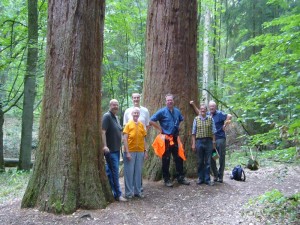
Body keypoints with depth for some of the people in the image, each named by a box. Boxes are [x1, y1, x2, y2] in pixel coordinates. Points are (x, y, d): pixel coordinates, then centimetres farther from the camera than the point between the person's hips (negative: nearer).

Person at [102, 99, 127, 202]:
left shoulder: (116, 117, 16)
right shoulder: (107, 116, -12)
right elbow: (103, 132, -20)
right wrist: (105, 146, -28)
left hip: (116, 149, 9)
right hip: (110, 149, -9)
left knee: (110, 171, 14)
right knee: (114, 172, -6)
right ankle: (118, 194, -2)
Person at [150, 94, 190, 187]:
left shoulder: (177, 111, 8)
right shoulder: (162, 111, -8)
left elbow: (181, 120, 29)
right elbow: (151, 121, -11)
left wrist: (177, 127, 14)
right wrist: (160, 128, -10)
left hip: (175, 138, 5)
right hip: (166, 138, -5)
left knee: (179, 158, 9)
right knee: (166, 160, 2)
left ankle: (180, 178, 20)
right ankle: (167, 179, 12)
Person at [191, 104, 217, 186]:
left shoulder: (210, 119, 4)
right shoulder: (196, 119, 5)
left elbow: (213, 132, 5)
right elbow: (193, 132, 5)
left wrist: (214, 142, 1)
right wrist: (193, 143, 1)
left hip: (208, 141, 0)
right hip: (199, 141, 0)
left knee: (208, 162, 3)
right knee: (200, 161, 7)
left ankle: (207, 179, 10)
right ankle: (201, 178, 16)